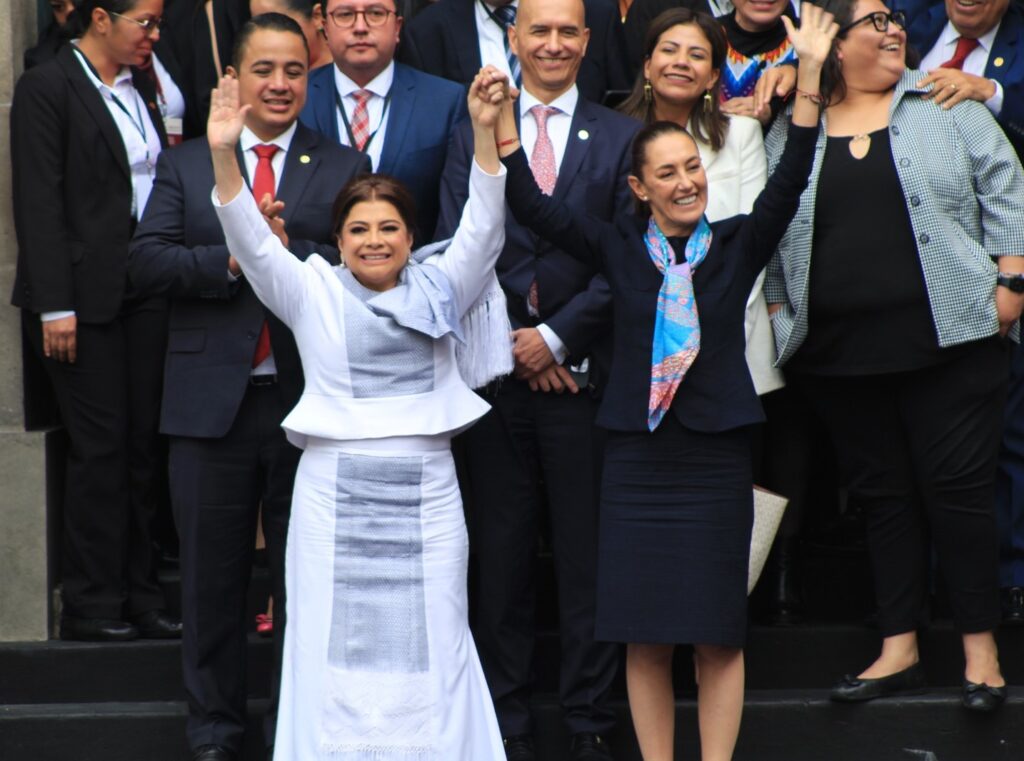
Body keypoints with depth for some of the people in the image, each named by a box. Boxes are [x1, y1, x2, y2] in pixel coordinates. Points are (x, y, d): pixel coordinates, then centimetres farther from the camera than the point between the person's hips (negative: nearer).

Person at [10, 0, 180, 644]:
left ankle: (141, 599, 12)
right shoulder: (47, 88, -7)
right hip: (86, 294, -6)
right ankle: (92, 606, 4)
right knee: (102, 446, -4)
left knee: (144, 444, 6)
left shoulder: (140, 87, 15)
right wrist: (55, 307, -15)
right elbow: (40, 205, -11)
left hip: (146, 293, 6)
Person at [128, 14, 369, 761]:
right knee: (212, 578, 8)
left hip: (309, 403, -1)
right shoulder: (184, 165, 9)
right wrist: (227, 261, -16)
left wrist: (283, 250, -19)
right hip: (212, 401, 1)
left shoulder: (344, 168, 5)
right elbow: (146, 260, -3)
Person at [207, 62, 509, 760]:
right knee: (336, 645, 2)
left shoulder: (440, 291, 9)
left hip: (426, 493, 1)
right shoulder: (313, 295, 6)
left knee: (430, 643, 4)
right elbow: (251, 240, -5)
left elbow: (483, 229, -3)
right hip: (334, 491, 0)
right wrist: (223, 154, -20)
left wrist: (484, 133, -17)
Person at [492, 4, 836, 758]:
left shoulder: (738, 244, 2)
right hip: (638, 454, 1)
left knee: (718, 634, 2)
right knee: (644, 635, 5)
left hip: (717, 454, -1)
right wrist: (502, 124, -15)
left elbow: (788, 185, -12)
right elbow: (535, 208, -2)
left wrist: (809, 78, -23)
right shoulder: (619, 246, 4)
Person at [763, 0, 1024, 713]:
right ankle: (899, 650, 14)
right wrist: (780, 316, 8)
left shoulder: (944, 105, 5)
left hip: (946, 335, -2)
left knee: (957, 487, -3)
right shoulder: (791, 132, 10)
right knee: (882, 494, 8)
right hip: (839, 352, 2)